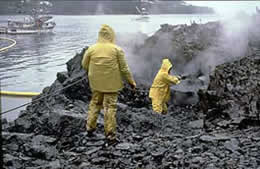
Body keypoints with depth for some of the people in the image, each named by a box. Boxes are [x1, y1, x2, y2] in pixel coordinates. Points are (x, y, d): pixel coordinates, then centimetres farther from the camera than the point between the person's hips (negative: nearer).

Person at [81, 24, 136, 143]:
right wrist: (131, 81, 6)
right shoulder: (117, 50, -9)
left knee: (95, 103, 20)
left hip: (96, 83, 3)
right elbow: (124, 68, -5)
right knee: (110, 106, 4)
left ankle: (90, 128, 22)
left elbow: (84, 65, 5)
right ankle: (110, 133, 6)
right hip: (111, 84, -2)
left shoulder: (91, 49, -3)